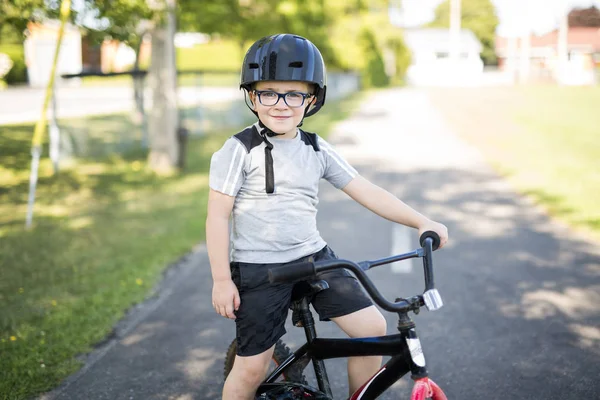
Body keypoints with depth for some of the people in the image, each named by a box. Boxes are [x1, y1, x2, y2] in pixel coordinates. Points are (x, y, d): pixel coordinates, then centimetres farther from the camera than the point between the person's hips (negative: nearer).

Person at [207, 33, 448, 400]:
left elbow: (366, 192, 3)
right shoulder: (240, 150, -9)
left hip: (313, 257, 4)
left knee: (373, 327, -5)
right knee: (253, 367, -2)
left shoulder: (317, 149, 4)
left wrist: (421, 222, -3)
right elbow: (218, 216, -8)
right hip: (258, 268, -4)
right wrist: (222, 280, -10)